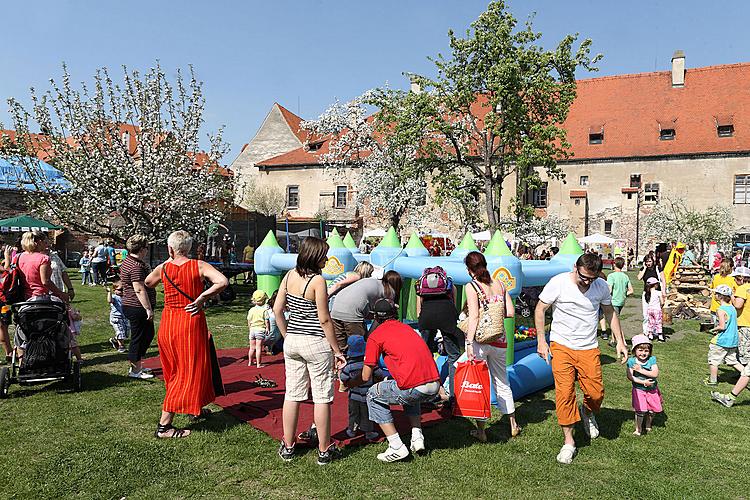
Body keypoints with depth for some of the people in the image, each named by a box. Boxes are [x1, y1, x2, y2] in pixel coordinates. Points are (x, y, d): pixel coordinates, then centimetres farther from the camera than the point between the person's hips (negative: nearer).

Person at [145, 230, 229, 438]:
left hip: (168, 322, 5)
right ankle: (163, 426, 1)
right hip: (191, 322, -5)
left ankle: (195, 408, 39)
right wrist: (202, 298, -15)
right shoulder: (199, 266, -10)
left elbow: (147, 283, 23)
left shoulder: (163, 268, 0)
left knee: (176, 368, 21)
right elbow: (223, 282, -24)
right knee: (189, 371, 2)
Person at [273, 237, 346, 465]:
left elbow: (277, 310, 6)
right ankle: (324, 450, 17)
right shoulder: (317, 280, -16)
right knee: (322, 397, 6)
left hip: (292, 341, 6)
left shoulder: (290, 275, 3)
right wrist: (337, 350, -7)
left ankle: (288, 447, 26)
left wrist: (287, 337, 16)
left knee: (292, 394, 15)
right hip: (316, 343, -6)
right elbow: (324, 320, -15)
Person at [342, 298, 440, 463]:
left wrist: (349, 384, 29)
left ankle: (397, 447, 11)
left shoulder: (375, 336, 5)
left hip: (413, 388, -7)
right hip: (435, 386, 7)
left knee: (373, 396, 17)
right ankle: (417, 438, 23)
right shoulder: (407, 328, 23)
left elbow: (366, 377, 9)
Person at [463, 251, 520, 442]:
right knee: (502, 382, 20)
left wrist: (469, 343, -18)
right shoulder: (499, 284, 4)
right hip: (499, 341, 5)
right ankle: (513, 425, 32)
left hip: (479, 340, -5)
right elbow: (510, 312, 3)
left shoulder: (471, 287, -10)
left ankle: (481, 430, 17)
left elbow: (474, 317, -18)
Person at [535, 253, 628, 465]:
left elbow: (610, 312, 13)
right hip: (561, 346, -2)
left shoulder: (602, 286, -3)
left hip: (589, 348, 3)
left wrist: (620, 341, 11)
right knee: (564, 393, -7)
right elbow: (540, 309, -5)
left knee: (596, 393, 0)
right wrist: (541, 341, -8)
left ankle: (587, 412, 37)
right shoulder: (558, 283, -14)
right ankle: (569, 441, 8)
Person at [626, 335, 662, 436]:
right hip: (639, 390, -2)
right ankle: (638, 429, 12)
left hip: (652, 389, 2)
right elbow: (630, 376, -15)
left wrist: (640, 370, -24)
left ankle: (648, 426, 36)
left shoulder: (652, 359, -7)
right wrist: (643, 382, -22)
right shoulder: (631, 361, -10)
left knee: (651, 411, 8)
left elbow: (655, 374, -19)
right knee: (640, 411, -9)